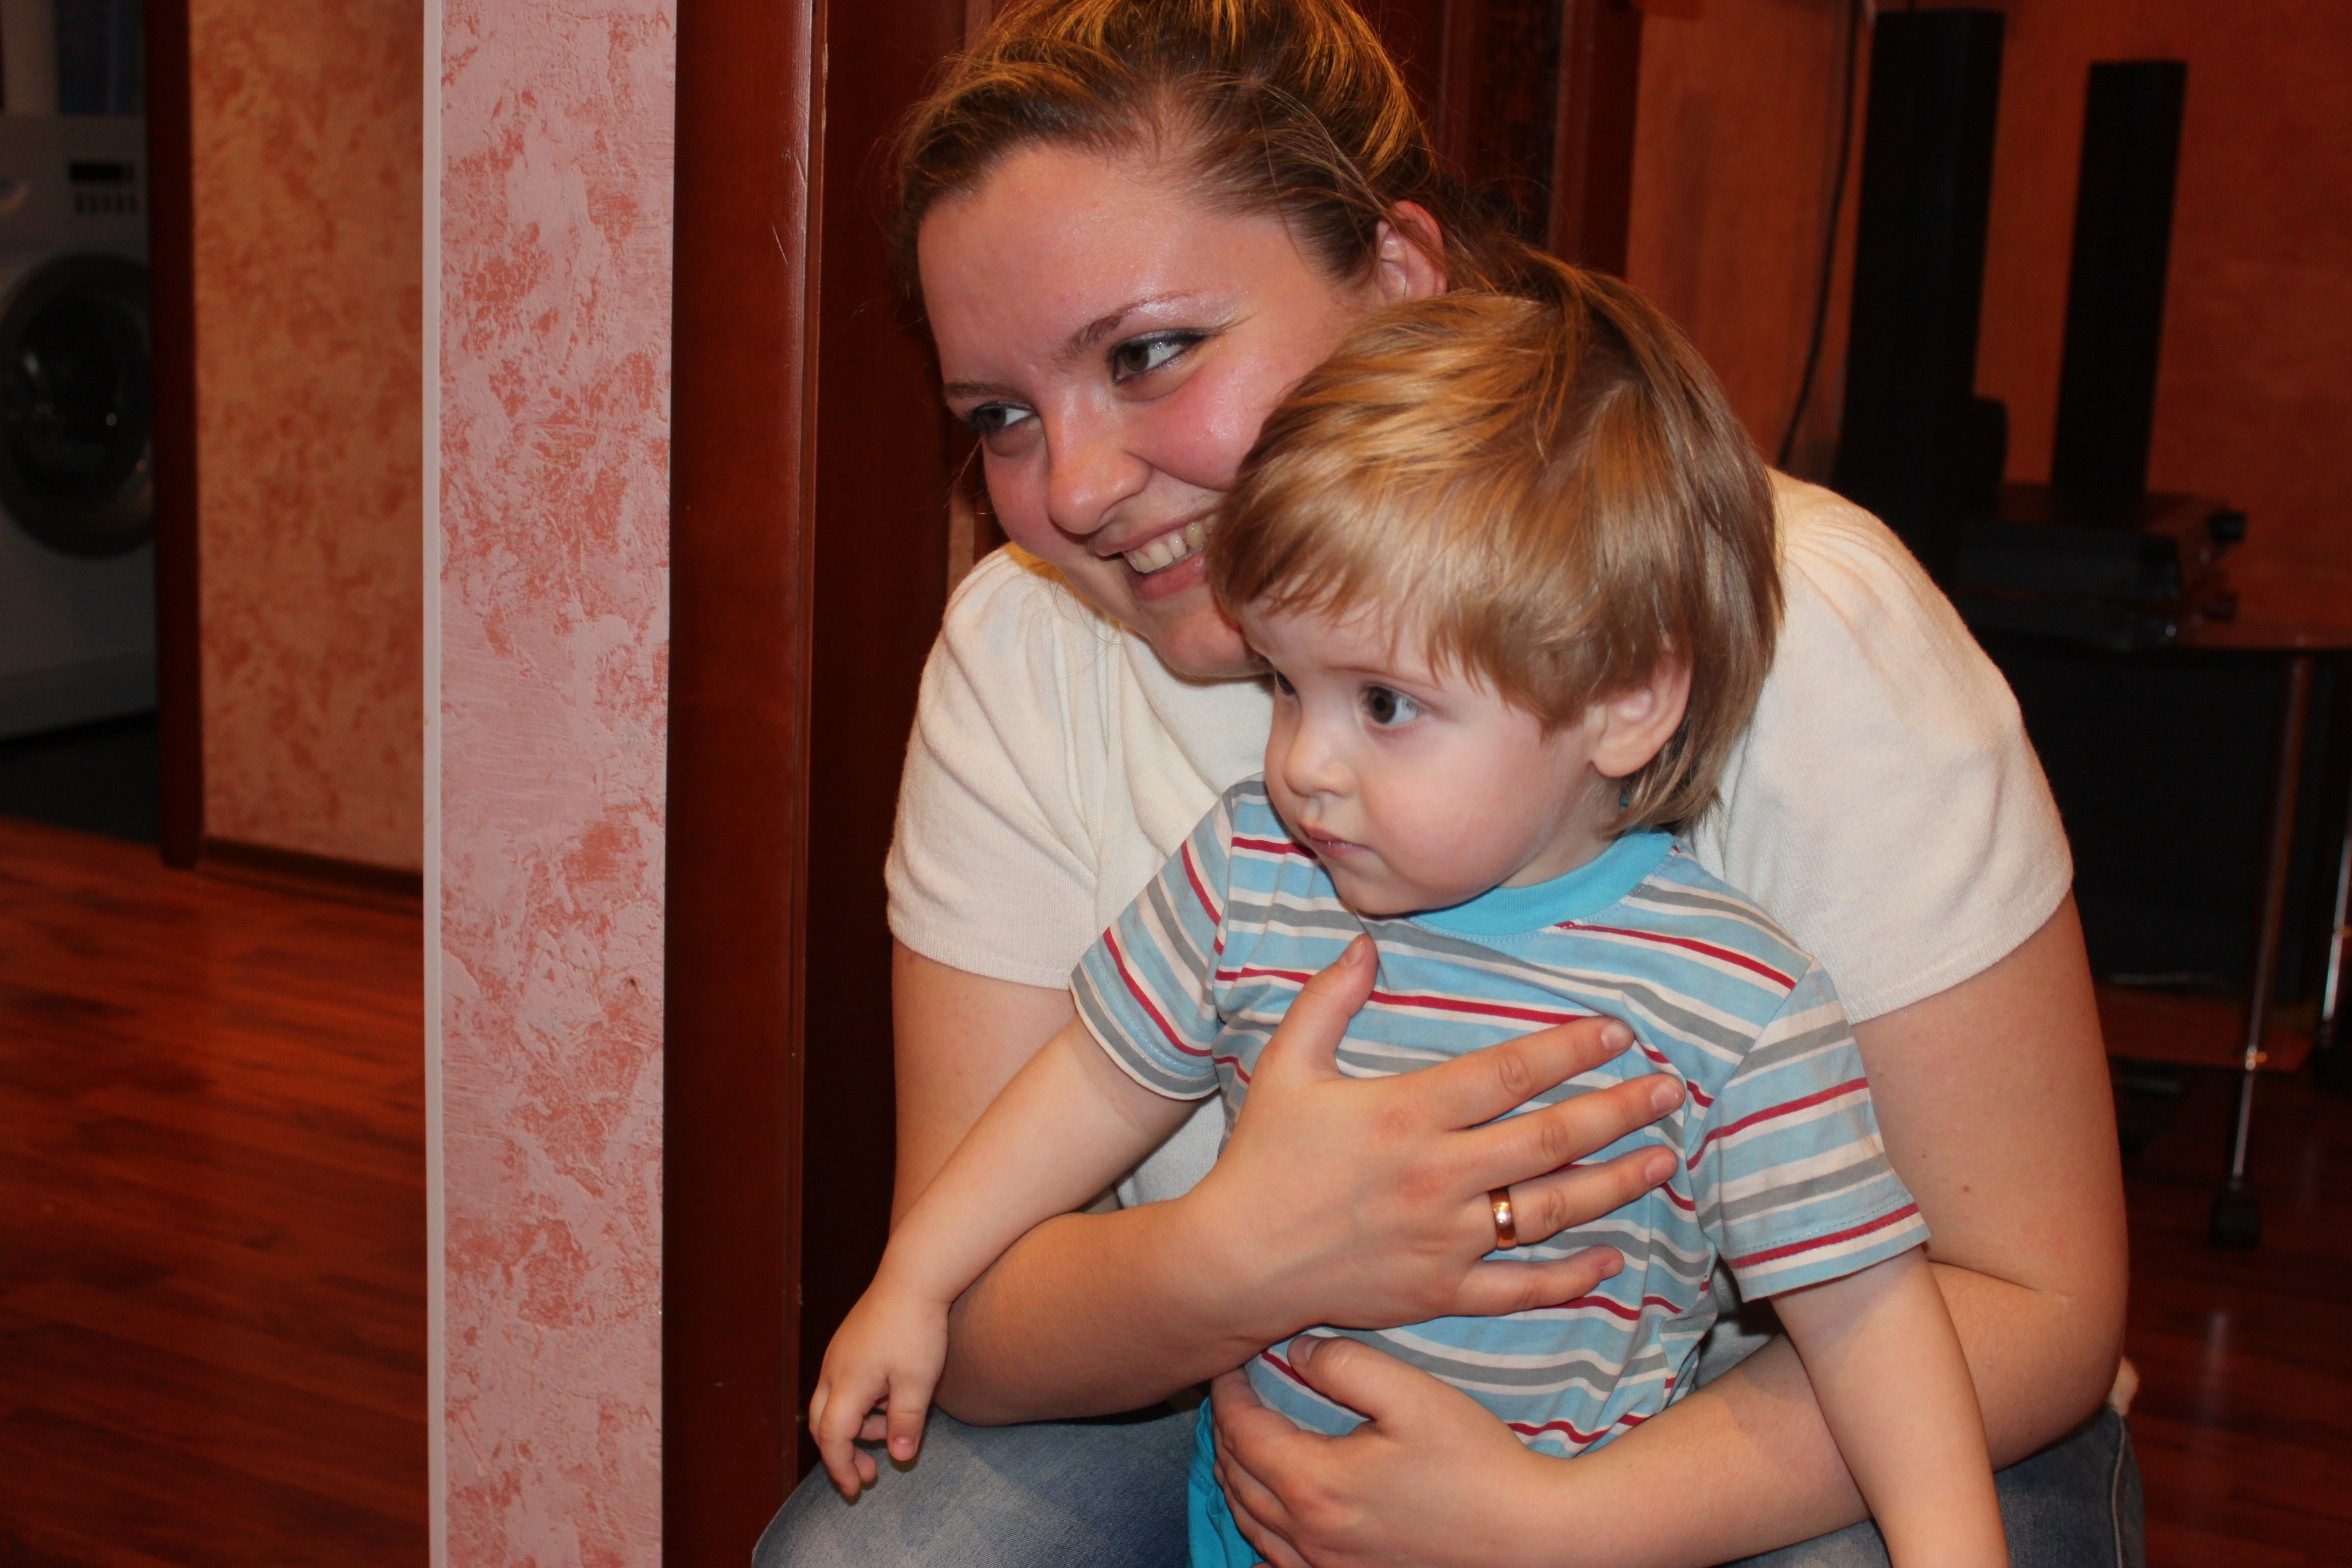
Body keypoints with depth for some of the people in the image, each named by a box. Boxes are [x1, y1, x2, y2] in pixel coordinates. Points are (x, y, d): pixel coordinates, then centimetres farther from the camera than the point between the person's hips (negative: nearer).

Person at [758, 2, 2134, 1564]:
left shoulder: (1800, 625, -23)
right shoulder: (1019, 656, -13)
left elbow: (2033, 1298, -19)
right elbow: (971, 1314, -13)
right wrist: (1232, 1261, -35)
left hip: (1776, 1428, 0)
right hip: (1258, 1389, 1)